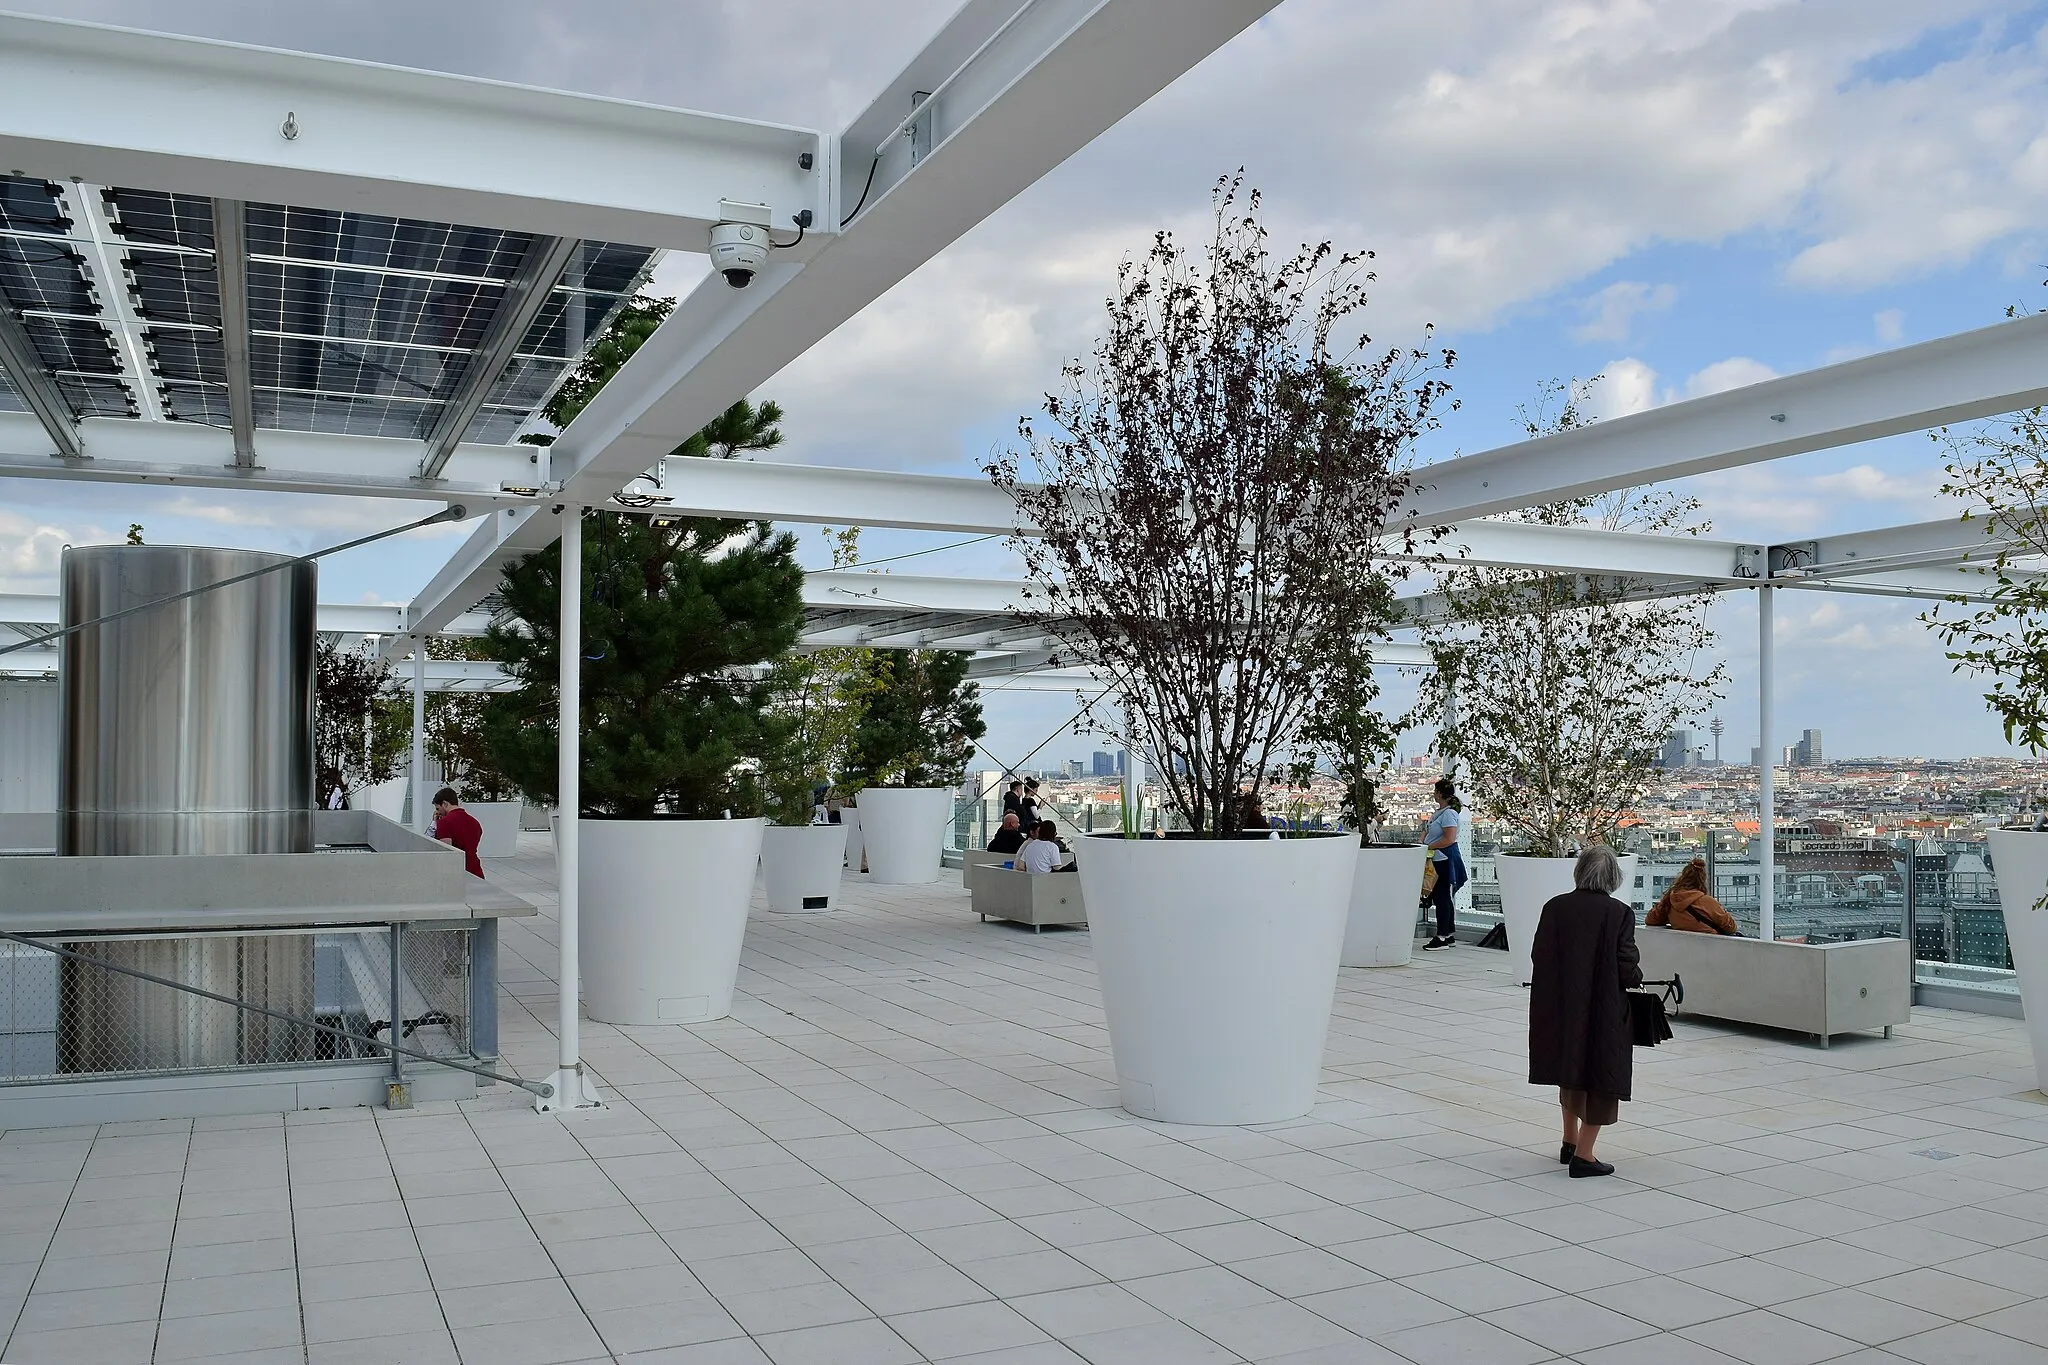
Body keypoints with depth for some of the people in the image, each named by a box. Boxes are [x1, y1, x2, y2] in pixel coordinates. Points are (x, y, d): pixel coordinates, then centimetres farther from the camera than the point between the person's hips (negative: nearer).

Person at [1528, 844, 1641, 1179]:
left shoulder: (1555, 907, -4)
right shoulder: (1619, 913, -14)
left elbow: (1538, 957, -1)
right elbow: (1628, 969, -14)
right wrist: (1637, 977, 8)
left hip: (1561, 1007, 4)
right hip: (1605, 1009, -4)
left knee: (1571, 1068, 23)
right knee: (1601, 1077, 8)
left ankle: (1570, 1141, 34)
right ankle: (1583, 1154, 8)